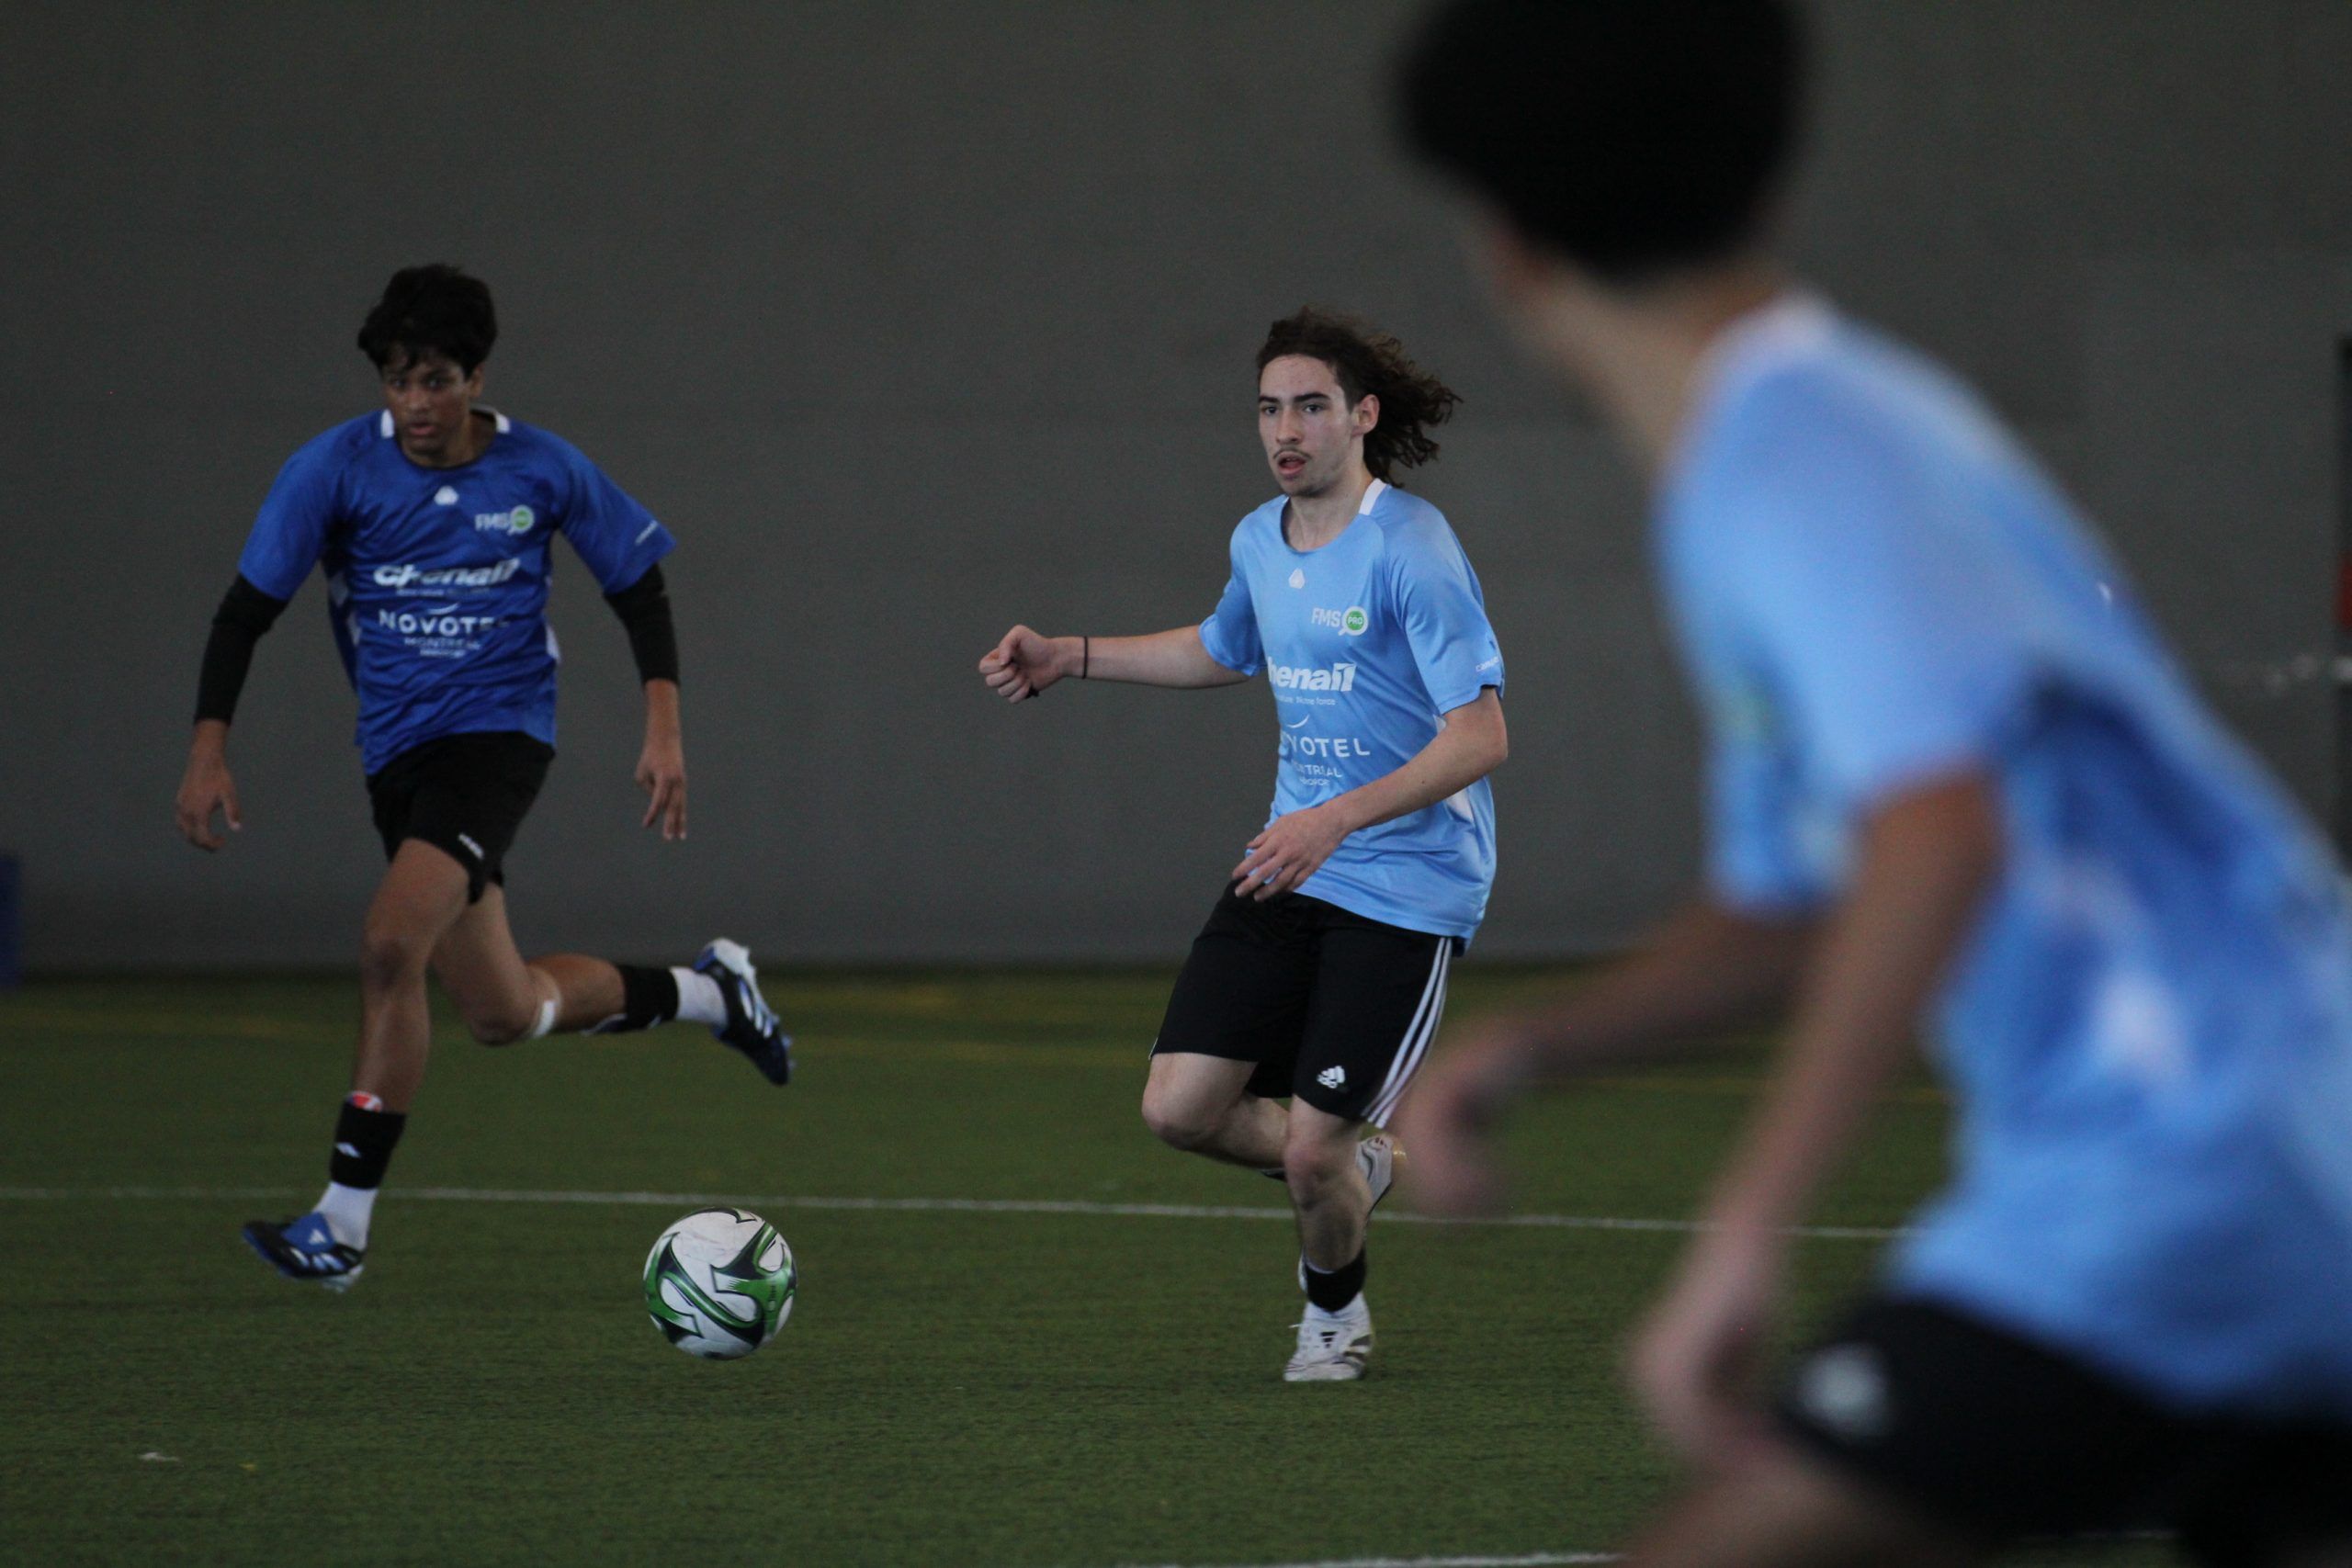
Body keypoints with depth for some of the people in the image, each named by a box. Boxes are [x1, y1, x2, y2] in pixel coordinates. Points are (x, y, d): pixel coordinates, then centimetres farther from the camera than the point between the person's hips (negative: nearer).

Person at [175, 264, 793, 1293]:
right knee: (504, 1013, 9)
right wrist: (209, 749, -14)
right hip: (397, 750, 4)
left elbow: (638, 584, 7)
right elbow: (249, 606, -4)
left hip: (499, 732, -4)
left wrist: (664, 727, -3)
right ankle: (708, 992, 38)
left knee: (392, 944, -25)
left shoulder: (542, 470, -6)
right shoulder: (335, 469, -5)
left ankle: (343, 1224, -20)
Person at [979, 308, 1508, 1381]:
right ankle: (1352, 1171, 26)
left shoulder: (1409, 550, -17)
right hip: (1290, 869, 7)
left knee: (1312, 1151, -8)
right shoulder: (1260, 541, 8)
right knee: (1180, 1106, -5)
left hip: (1405, 887, -7)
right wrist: (1073, 658, 24)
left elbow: (1480, 736, -21)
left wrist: (1336, 820, -30)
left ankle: (1336, 1314, 25)